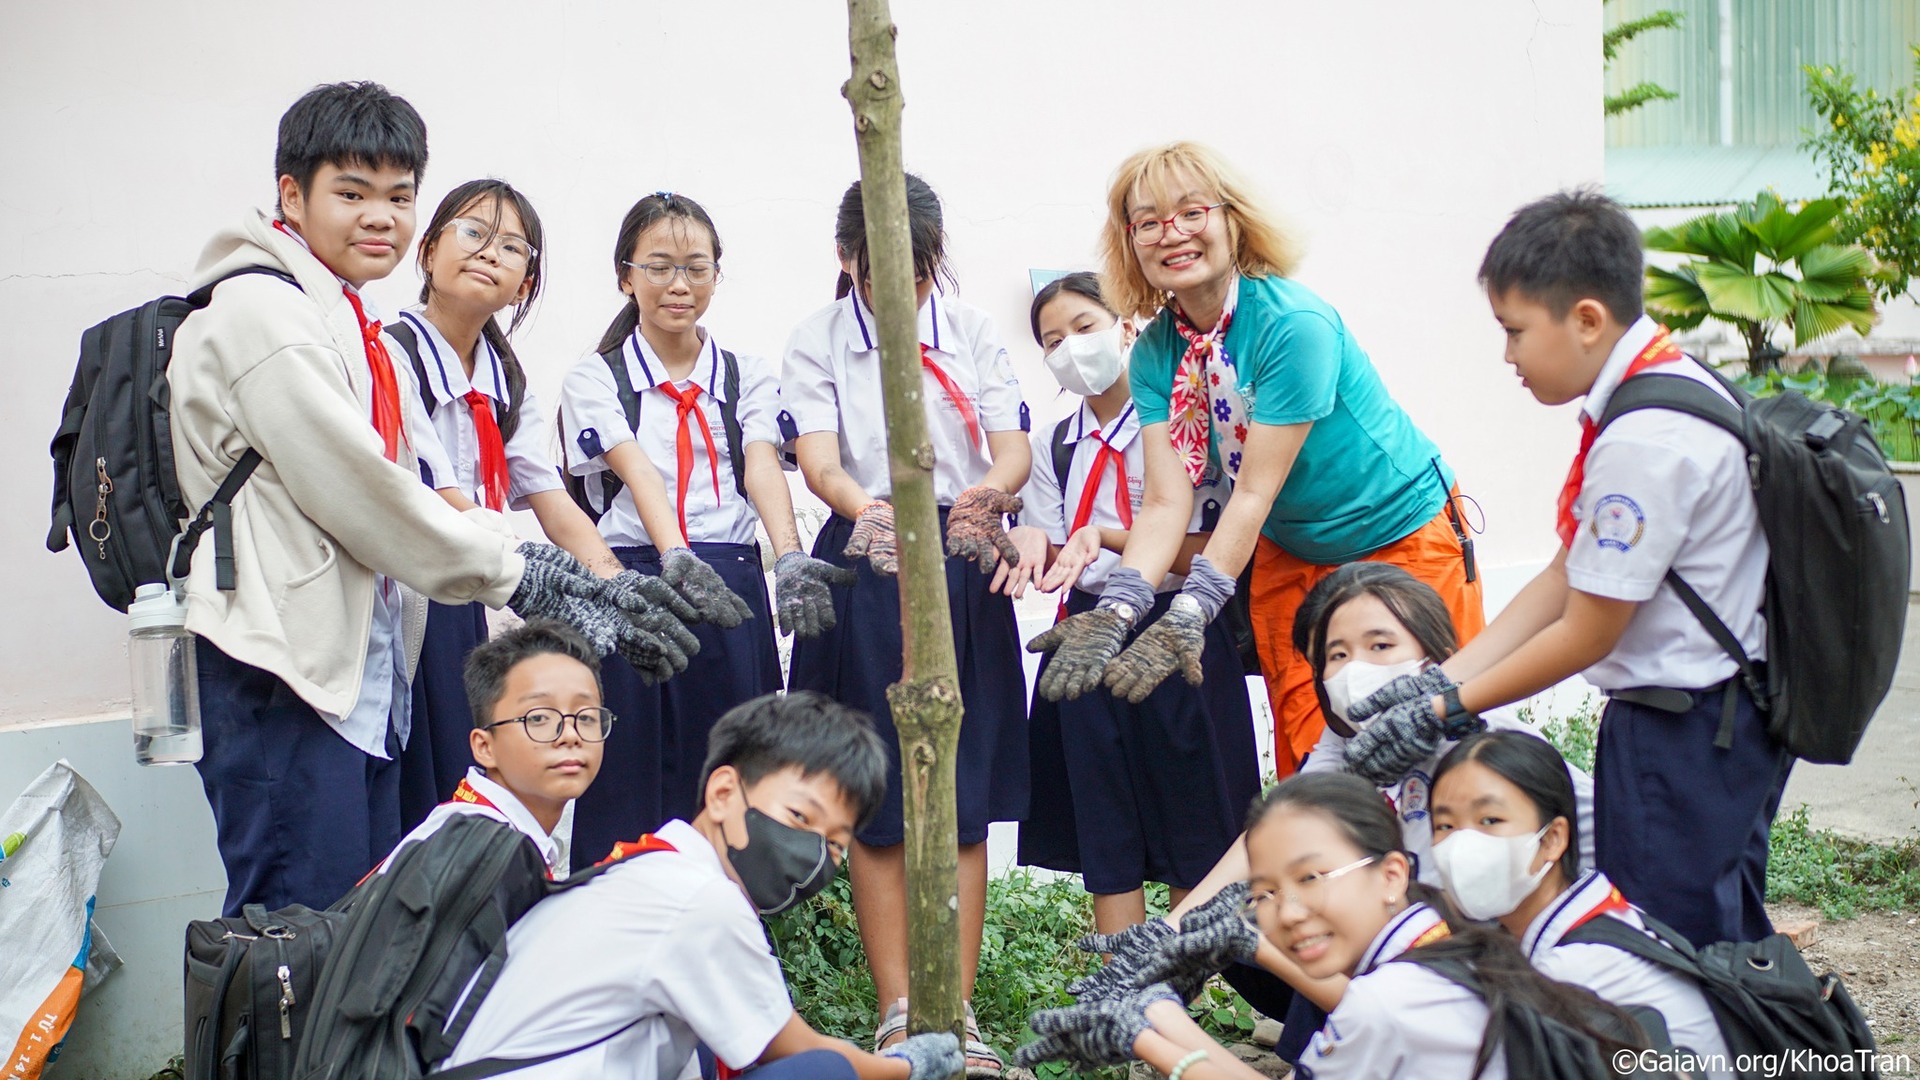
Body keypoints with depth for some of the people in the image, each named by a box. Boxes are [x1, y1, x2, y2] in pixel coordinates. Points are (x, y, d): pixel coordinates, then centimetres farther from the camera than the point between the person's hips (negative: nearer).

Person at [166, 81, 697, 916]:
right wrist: (518, 576, -9)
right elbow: (359, 492, -16)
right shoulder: (261, 313, -11)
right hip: (283, 671, -10)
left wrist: (543, 572, 3)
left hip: (361, 671, 10)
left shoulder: (346, 321, 20)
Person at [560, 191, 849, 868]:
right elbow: (637, 473, -13)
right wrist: (676, 560, -32)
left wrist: (790, 557, -27)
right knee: (629, 795, 0)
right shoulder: (594, 380, 5)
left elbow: (763, 468, -7)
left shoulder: (749, 378, 12)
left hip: (733, 590, 2)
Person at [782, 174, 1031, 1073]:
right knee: (879, 804, 0)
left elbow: (1014, 451, 0)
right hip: (865, 567, -2)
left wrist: (986, 495, -24)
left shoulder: (973, 333, 9)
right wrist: (872, 514, -33)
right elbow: (819, 461, -11)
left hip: (966, 567, 2)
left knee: (965, 800, 1)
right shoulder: (816, 342, 3)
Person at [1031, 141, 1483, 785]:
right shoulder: (1155, 351, -6)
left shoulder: (1294, 323, -25)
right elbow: (1166, 500, -14)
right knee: (1305, 753, 5)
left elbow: (1253, 493, -27)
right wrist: (1113, 615, -30)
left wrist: (1185, 622, -32)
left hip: (1402, 537, -5)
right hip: (1290, 556, 5)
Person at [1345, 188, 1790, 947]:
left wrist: (1451, 709, -7)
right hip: (1731, 717, 10)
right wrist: (1441, 680, 0)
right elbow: (1564, 578, 5)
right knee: (1727, 947, 20)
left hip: (1679, 734, -10)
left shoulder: (1643, 442, -24)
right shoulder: (1673, 387, 7)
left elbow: (1586, 634, -17)